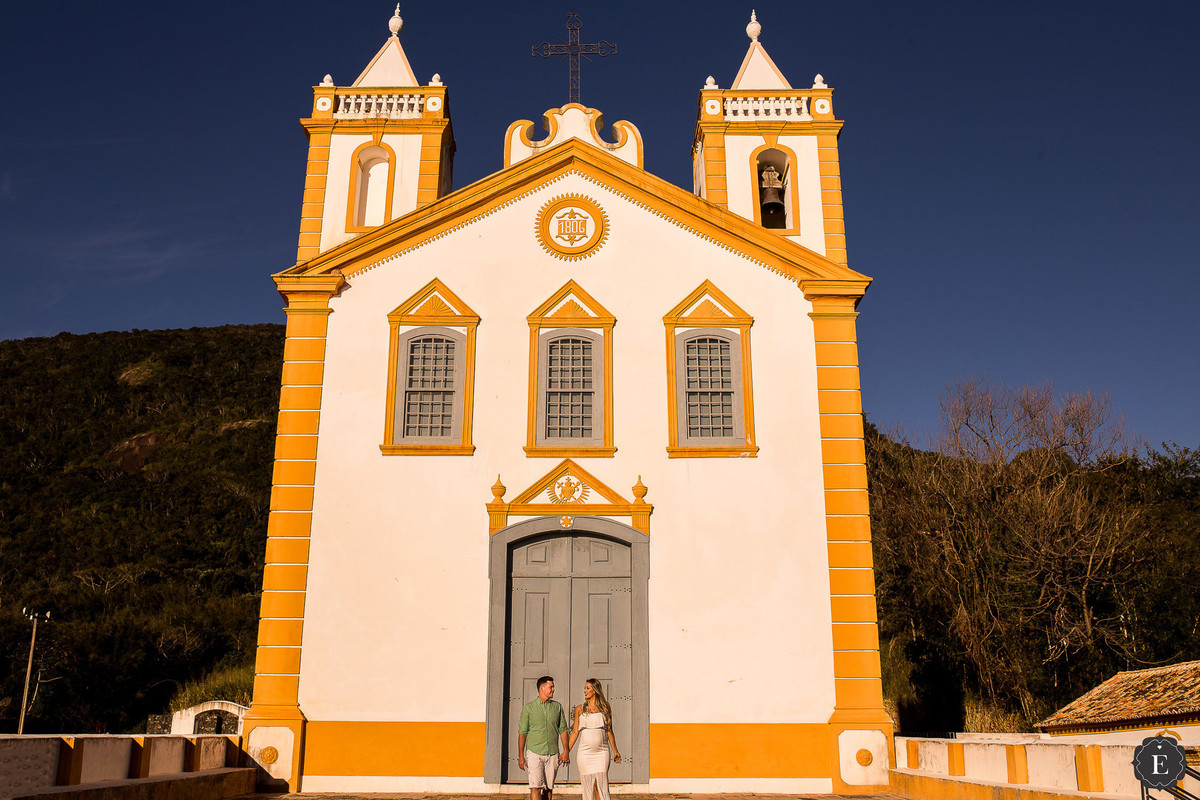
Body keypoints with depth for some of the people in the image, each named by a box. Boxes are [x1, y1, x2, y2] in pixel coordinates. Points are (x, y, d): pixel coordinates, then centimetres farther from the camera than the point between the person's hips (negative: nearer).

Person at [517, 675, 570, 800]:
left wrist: (566, 751, 3)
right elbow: (522, 732, 2)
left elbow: (563, 730, 11)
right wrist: (521, 756, -2)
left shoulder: (557, 706, 8)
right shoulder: (528, 708, 0)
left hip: (553, 754, 3)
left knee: (549, 788, 6)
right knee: (535, 787, -12)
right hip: (534, 752, -3)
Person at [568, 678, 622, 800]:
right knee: (587, 786, 1)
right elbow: (575, 732, 9)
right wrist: (567, 751, 5)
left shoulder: (605, 707, 8)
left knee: (601, 784, -10)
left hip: (602, 752, -1)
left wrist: (615, 752, 9)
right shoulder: (580, 709, 8)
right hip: (585, 752, 1)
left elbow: (609, 731, 12)